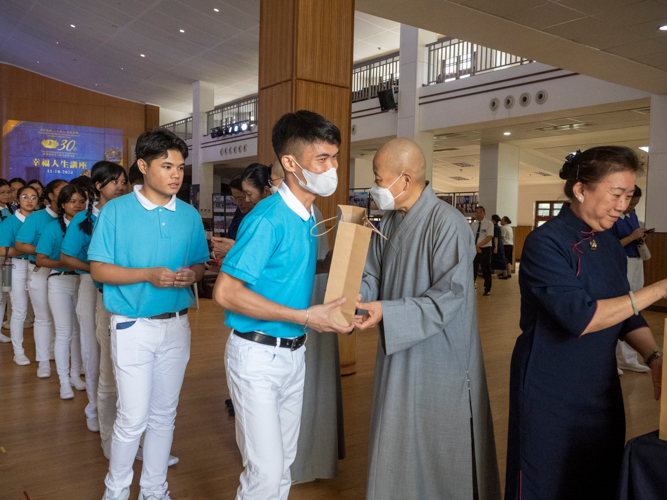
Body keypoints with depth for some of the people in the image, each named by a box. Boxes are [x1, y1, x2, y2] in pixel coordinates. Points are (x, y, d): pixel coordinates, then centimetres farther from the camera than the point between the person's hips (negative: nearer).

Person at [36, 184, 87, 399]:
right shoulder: (53, 228, -3)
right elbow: (41, 260, -5)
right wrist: (65, 263, -18)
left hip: (83, 280, 2)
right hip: (60, 281, -2)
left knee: (79, 331, 10)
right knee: (64, 332, -1)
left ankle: (75, 375, 25)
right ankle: (64, 382, 10)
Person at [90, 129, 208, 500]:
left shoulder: (190, 215, 5)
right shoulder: (116, 211, -5)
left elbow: (201, 264, 10)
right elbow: (99, 269, -8)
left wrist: (192, 275, -13)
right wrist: (149, 275, -20)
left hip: (176, 326, 4)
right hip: (133, 326, -3)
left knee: (164, 414, 13)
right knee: (134, 417, -1)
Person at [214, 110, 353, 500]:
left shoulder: (309, 217, 7)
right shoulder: (268, 219, -20)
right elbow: (226, 292, -24)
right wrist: (304, 317, -24)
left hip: (293, 353, 8)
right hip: (257, 354, -8)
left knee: (284, 463, 18)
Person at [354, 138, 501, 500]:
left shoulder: (447, 223, -19)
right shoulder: (389, 222, 5)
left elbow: (449, 296, -22)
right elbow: (372, 274, 8)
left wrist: (386, 311, -28)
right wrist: (356, 296, -15)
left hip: (439, 356, -7)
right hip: (398, 353, 7)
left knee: (439, 444, 10)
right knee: (395, 441, 19)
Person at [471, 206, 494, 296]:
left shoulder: (488, 223, -4)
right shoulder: (473, 224, 9)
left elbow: (489, 237, -13)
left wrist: (478, 245, -19)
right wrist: (475, 247, -12)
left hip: (485, 249, -3)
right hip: (474, 249, 3)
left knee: (486, 271, 5)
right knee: (472, 269, 2)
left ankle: (487, 290, 17)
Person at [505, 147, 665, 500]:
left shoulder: (610, 245, 6)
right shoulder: (546, 242, -18)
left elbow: (624, 313, 11)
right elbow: (579, 317, -27)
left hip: (600, 390, 7)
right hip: (550, 395, -7)